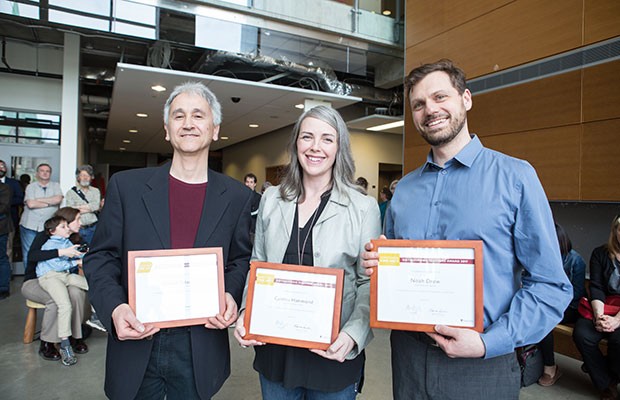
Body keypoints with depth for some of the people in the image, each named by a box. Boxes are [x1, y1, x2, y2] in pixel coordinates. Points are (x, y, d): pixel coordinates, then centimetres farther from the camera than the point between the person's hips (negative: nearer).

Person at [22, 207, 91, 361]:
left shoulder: (73, 240, 7)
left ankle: (75, 336, -13)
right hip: (33, 282, -4)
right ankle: (46, 344, -19)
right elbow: (32, 256, -29)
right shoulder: (44, 236, -9)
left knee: (77, 293, -30)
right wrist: (62, 252, -36)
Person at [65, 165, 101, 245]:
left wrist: (78, 207, -6)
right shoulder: (71, 192, 6)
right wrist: (90, 208, -6)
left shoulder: (95, 191, 11)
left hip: (93, 228, 1)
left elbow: (96, 206, -5)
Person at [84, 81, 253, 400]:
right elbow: (100, 257, 1)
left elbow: (240, 260, 6)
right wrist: (114, 307, -16)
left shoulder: (237, 197, -2)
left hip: (202, 348, 0)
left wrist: (231, 296, -13)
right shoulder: (125, 185, -2)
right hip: (135, 343, 1)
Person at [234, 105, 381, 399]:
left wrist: (353, 335, -19)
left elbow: (370, 283, -6)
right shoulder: (271, 199, 2)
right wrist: (246, 314, -6)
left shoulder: (363, 208, -7)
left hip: (333, 353, -2)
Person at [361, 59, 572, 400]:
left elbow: (551, 285, -8)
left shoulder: (515, 177, -7)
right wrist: (378, 264, -7)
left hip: (481, 365, -3)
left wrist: (488, 342, -18)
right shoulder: (404, 189, 6)